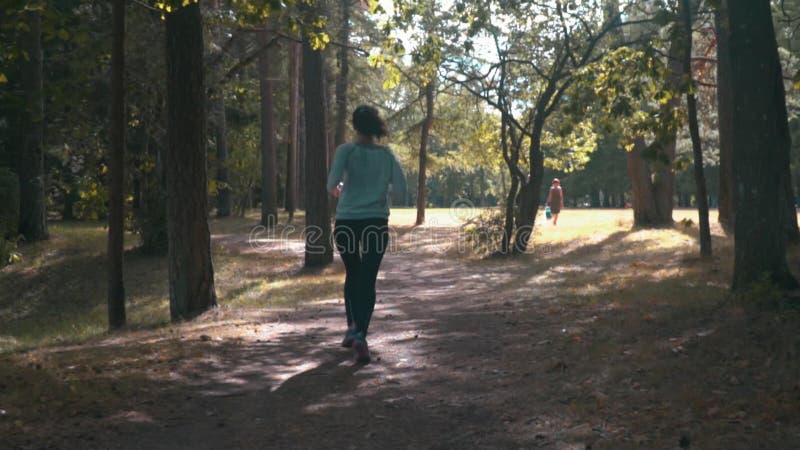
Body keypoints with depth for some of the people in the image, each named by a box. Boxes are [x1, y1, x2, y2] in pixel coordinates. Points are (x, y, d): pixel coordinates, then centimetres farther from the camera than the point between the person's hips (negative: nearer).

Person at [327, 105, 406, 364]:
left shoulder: (346, 151, -4)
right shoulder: (387, 155, 3)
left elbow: (333, 182, -17)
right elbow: (400, 192, -1)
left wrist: (336, 191, 6)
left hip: (347, 223, 0)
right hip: (376, 223, 0)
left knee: (352, 274, 21)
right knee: (368, 280, 2)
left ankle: (352, 328, 22)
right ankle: (361, 335, -13)